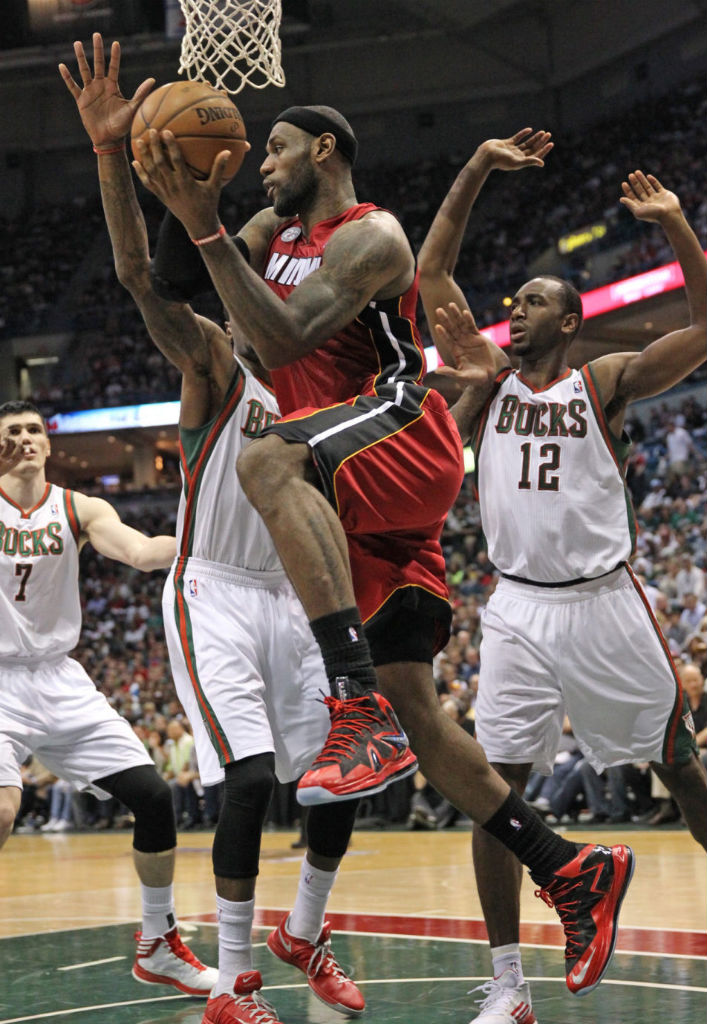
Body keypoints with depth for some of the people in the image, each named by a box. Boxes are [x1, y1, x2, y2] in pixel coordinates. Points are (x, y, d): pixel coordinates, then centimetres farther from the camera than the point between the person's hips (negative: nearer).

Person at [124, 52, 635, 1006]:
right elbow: (159, 277, 18)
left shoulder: (371, 235, -5)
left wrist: (206, 228, -21)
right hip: (356, 498, 9)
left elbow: (285, 340, -18)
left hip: (401, 429, -9)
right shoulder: (273, 233, 22)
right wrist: (174, 196, 4)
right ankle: (572, 873, 10)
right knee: (414, 711, 2)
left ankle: (362, 710, -49)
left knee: (270, 460, -40)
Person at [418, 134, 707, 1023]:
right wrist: (475, 174, -1)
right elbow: (430, 273, 5)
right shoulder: (489, 376, 9)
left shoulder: (604, 383, 2)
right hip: (519, 608, 2)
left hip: (604, 602, -2)